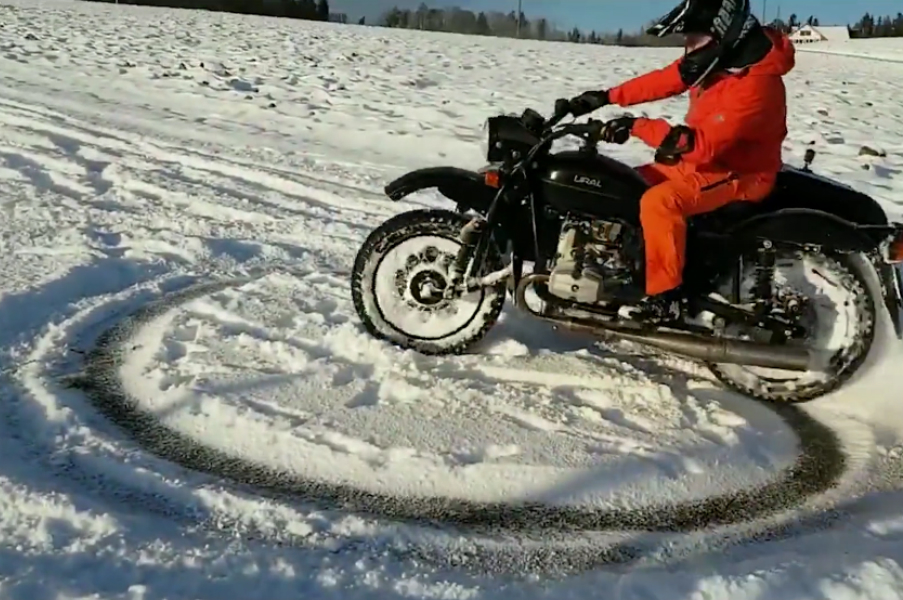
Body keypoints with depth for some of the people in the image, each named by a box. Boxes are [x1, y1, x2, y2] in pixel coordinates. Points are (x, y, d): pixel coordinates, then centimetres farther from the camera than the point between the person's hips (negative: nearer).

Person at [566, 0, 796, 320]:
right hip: (703, 160, 10)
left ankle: (662, 296, -21)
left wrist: (637, 126, -36)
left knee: (659, 202, -31)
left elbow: (704, 143, -36)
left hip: (738, 172, -10)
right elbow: (663, 81, 8)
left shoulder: (755, 84, -29)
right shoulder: (720, 58, -1)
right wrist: (607, 96, 3)